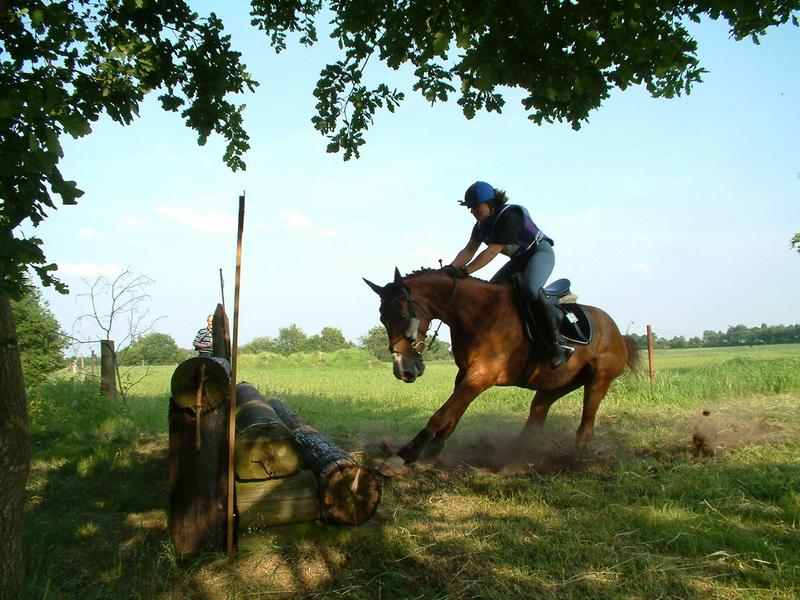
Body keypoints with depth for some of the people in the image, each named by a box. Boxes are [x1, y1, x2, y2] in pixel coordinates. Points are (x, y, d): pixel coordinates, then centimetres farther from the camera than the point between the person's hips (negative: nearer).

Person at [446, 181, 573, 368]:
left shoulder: (510, 216, -28)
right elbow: (468, 250, -5)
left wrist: (465, 271, -39)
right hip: (519, 259, 10)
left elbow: (493, 251, -34)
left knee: (531, 289, -34)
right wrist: (451, 268, -24)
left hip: (541, 253, -10)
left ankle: (558, 344, -32)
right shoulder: (482, 224, 1)